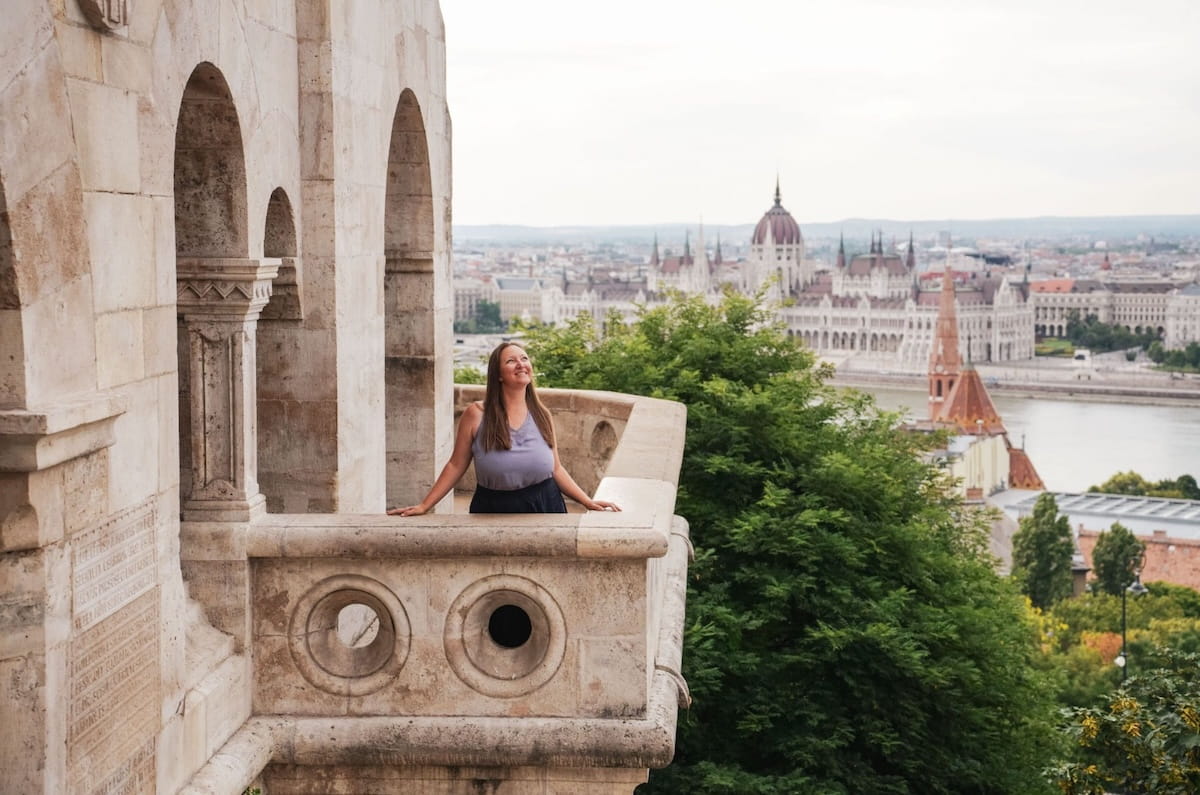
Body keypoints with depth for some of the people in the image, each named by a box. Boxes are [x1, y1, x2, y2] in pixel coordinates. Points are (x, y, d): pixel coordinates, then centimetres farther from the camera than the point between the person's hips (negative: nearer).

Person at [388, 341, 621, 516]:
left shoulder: (541, 415, 4)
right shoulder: (476, 415, -6)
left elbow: (556, 469, 9)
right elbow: (456, 466, -1)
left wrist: (588, 502, 2)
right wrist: (424, 506, -3)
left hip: (544, 508, 2)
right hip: (493, 510, -2)